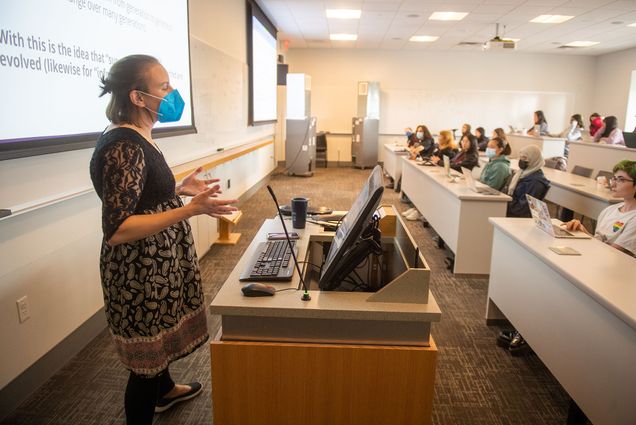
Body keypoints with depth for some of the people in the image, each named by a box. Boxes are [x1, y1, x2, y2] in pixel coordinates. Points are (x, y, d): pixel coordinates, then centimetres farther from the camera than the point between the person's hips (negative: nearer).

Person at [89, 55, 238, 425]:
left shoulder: (138, 139, 5)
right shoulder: (123, 147, -25)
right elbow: (116, 230, -30)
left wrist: (181, 190, 8)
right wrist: (191, 210, -35)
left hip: (156, 264, 10)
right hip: (139, 272, -10)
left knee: (157, 339, 29)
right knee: (146, 356, 8)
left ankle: (164, 390, 53)